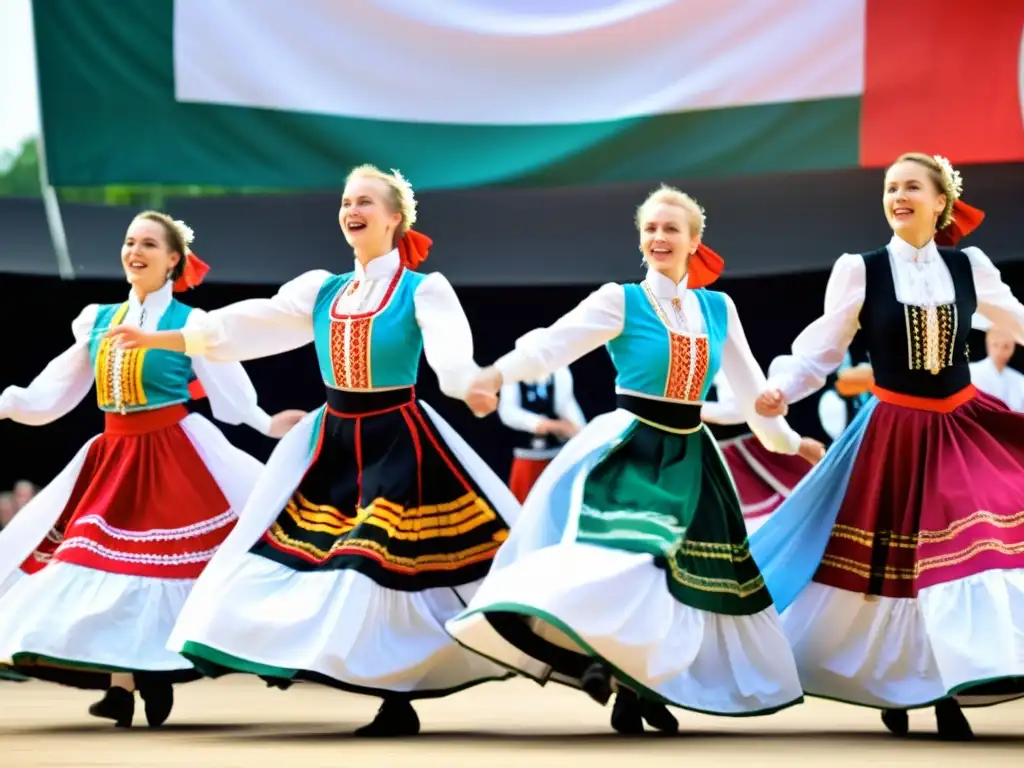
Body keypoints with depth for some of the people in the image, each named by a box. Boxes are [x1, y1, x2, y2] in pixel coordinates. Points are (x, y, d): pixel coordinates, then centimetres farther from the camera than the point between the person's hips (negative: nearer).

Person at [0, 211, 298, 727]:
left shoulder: (189, 323, -2)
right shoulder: (98, 321, 10)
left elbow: (228, 393, -3)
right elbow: (53, 394, 10)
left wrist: (268, 425, -16)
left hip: (176, 455, -5)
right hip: (113, 455, 5)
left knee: (164, 559, -8)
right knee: (107, 556, -1)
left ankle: (156, 677, 1)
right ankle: (121, 686, 1)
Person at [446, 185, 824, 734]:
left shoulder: (718, 309, 7)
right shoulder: (620, 301, -6)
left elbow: (747, 383, 19)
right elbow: (554, 343, -20)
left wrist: (787, 440, 25)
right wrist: (498, 375, -37)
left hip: (689, 458, 5)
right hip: (630, 449, -5)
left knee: (687, 579, 7)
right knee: (621, 559, -25)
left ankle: (640, 686, 17)